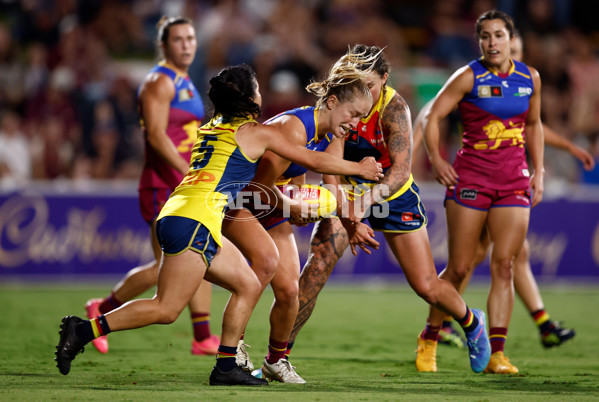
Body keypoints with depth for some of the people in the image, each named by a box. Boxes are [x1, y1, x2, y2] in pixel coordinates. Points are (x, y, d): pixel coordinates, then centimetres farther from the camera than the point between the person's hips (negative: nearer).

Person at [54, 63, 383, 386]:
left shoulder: (211, 128, 24)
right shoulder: (257, 133, 4)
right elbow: (314, 161, 11)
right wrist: (359, 168, 25)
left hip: (175, 216, 9)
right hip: (194, 220, -9)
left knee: (249, 286, 13)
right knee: (166, 309, -12)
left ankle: (226, 367, 11)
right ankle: (84, 330, -16)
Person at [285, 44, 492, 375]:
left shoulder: (393, 108, -28)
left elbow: (401, 170, -37)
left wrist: (365, 202, -54)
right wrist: (348, 217, -38)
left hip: (394, 198, -1)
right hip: (346, 197, 1)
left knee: (426, 286, 2)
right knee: (316, 269, -19)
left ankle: (471, 322, 35)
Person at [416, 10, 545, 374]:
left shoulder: (530, 78, 7)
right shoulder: (469, 77, -5)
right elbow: (432, 117, -3)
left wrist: (538, 172, 13)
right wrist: (435, 159, -12)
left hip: (514, 181, 3)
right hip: (471, 178, -3)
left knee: (504, 266, -6)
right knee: (459, 268, -1)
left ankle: (496, 354, -7)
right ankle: (429, 341, 17)